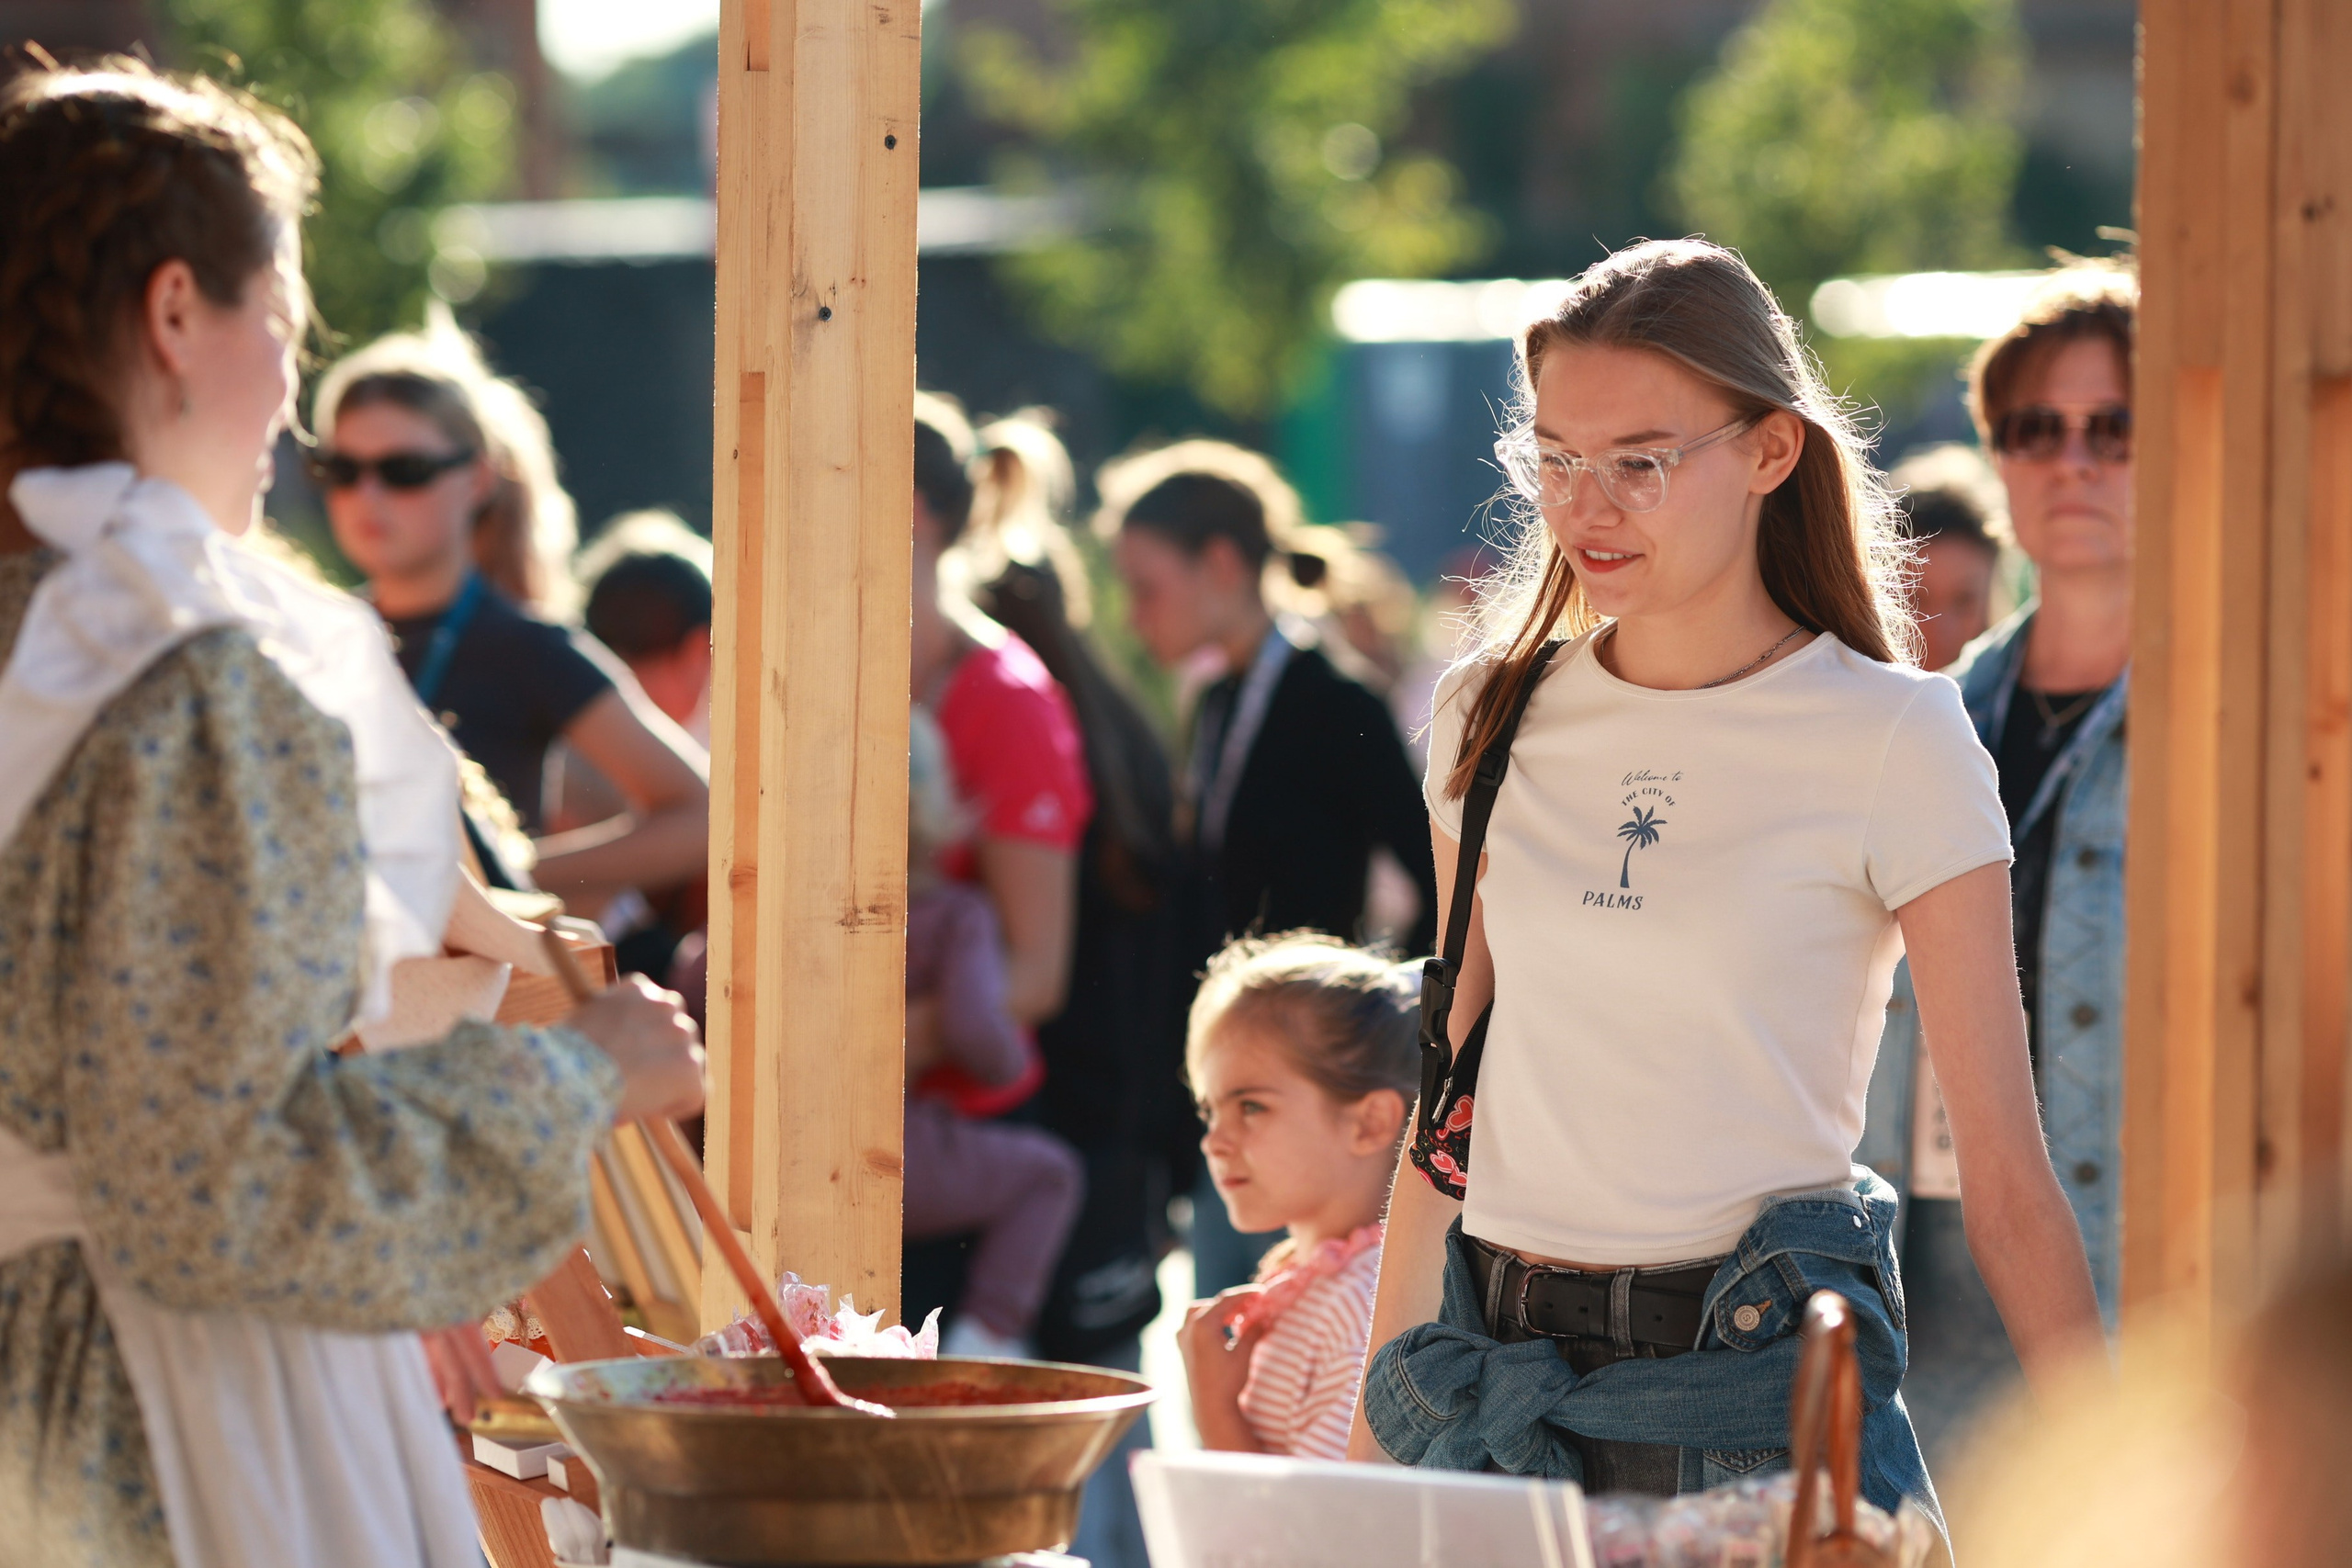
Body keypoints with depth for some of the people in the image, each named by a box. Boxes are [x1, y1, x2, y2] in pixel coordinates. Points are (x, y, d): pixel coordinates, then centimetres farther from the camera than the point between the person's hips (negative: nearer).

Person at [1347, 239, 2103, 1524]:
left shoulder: (1892, 740, -5)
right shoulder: (1492, 718, 8)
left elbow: (2005, 1177, -6)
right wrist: (1373, 1431, 14)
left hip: (1762, 1395, -4)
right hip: (1492, 1389, 4)